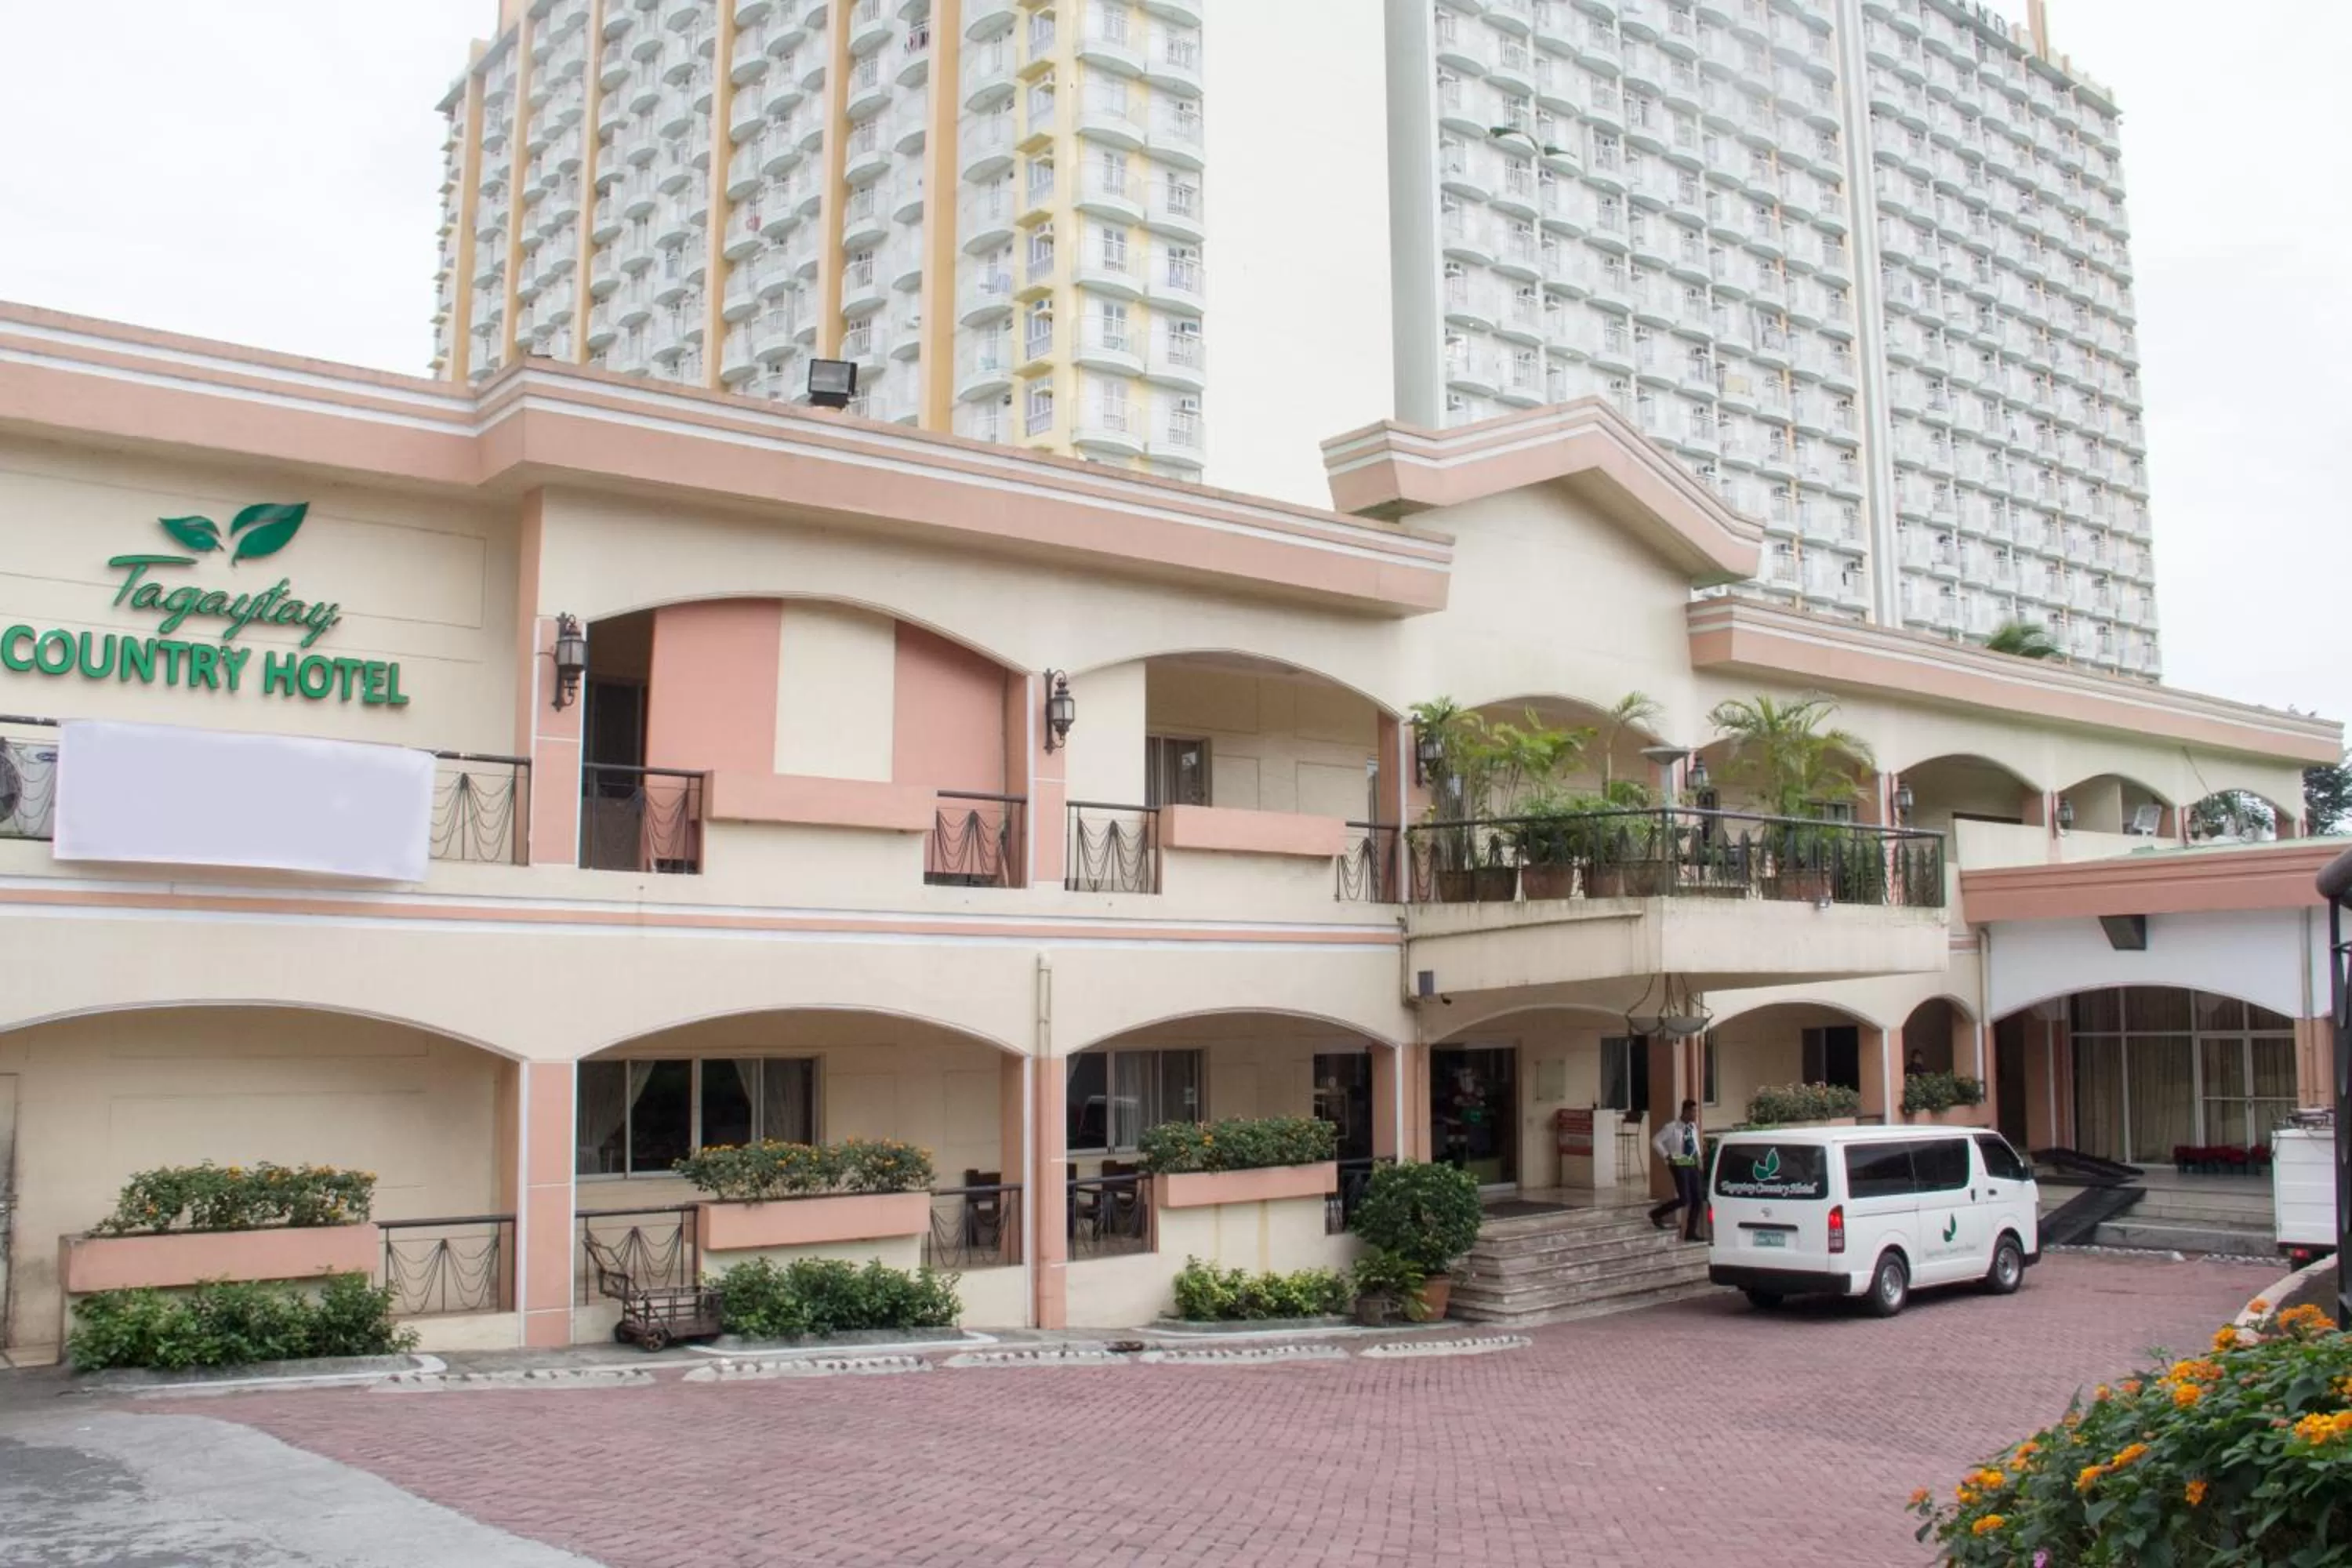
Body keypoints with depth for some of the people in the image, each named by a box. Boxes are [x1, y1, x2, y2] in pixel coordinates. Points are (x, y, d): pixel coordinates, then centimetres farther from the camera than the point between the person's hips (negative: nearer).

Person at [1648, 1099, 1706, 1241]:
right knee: (1684, 1199, -14)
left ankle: (1690, 1233, 13)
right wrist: (1667, 1157, -11)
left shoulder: (1693, 1127, 8)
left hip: (1693, 1165, 7)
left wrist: (1698, 1158, 13)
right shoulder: (1672, 1128, -12)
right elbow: (1656, 1141, -11)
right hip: (1680, 1165, -7)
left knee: (1698, 1200, 3)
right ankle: (1656, 1214, 7)